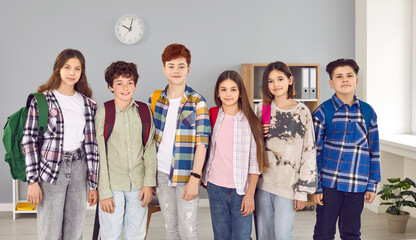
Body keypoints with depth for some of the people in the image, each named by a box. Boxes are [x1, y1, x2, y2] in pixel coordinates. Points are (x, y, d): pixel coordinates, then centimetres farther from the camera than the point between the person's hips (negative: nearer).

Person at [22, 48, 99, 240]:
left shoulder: (88, 103, 8)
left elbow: (91, 143, 7)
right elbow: (29, 140, -5)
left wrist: (93, 184, 5)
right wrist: (32, 181, -10)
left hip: (79, 168, 3)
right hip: (51, 169, -3)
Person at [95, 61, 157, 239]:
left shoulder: (144, 111, 4)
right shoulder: (103, 113, -5)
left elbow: (150, 149, 6)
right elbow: (100, 155, -5)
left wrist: (149, 182, 0)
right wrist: (104, 192, -8)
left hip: (138, 185, 3)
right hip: (113, 185, -2)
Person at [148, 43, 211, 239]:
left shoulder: (197, 102, -5)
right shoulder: (155, 99, 6)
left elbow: (201, 142, -8)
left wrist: (195, 178, -15)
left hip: (186, 174, -4)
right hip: (161, 172, 4)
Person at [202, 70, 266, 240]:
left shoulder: (250, 121, -4)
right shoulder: (212, 116, 3)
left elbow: (255, 161, -4)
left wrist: (250, 194, -8)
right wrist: (201, 176, 9)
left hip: (241, 189, -2)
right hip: (215, 187, 2)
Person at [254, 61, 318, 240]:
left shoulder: (302, 111, -4)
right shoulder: (263, 108, 7)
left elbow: (309, 152, -5)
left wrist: (303, 190, -8)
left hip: (288, 184, -4)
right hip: (262, 181, 4)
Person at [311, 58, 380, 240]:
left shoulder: (367, 111, 6)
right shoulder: (322, 112, -3)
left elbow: (374, 150, 10)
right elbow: (314, 152, -2)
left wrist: (372, 184, 7)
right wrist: (315, 186, -4)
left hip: (357, 185, 2)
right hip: (329, 183, -2)